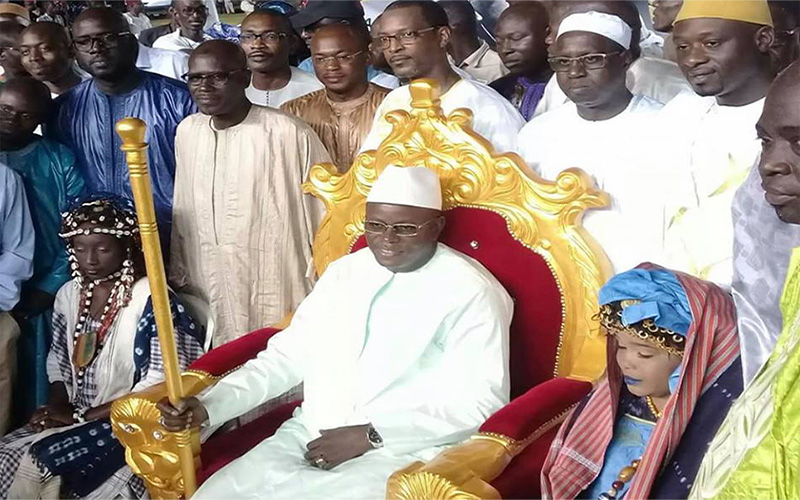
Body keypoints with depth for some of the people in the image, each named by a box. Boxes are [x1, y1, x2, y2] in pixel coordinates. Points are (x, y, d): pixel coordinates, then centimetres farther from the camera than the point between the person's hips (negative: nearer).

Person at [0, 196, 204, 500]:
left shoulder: (151, 298, -16)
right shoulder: (69, 295, 6)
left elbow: (159, 383, -19)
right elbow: (58, 362, 17)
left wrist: (80, 416, -17)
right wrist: (57, 408, -5)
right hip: (74, 417, 7)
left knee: (35, 465, -22)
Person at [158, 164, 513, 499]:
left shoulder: (471, 292, -5)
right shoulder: (343, 271, 13)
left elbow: (482, 399, -12)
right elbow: (287, 355, 13)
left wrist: (371, 436, -16)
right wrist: (210, 406, -1)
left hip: (402, 454, -5)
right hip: (311, 438, 6)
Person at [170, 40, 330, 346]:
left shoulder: (289, 134, -16)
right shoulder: (188, 131, 4)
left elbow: (328, 213, -9)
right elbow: (183, 214, 14)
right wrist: (179, 281, 18)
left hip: (278, 297, -5)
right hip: (212, 297, 5)